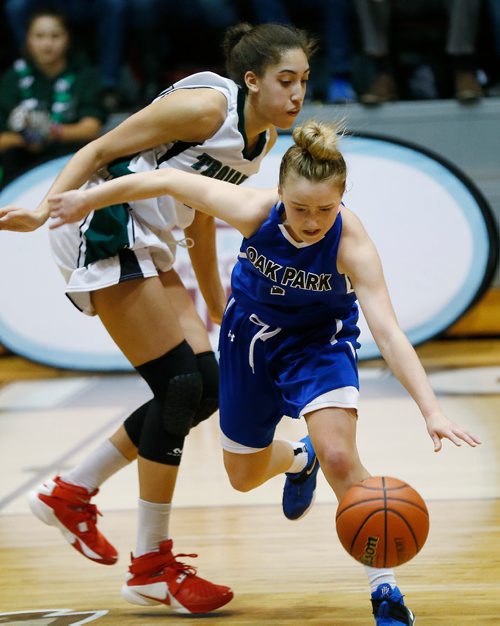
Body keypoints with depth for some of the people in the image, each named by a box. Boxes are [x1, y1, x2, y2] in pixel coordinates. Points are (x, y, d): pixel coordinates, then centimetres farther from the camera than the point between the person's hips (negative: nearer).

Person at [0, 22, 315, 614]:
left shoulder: (262, 139, 10)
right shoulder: (206, 108, -17)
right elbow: (100, 149, -15)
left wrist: (215, 298, 29)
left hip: (147, 251, 10)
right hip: (104, 232, -10)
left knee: (204, 386, 4)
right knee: (179, 384, -12)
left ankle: (71, 491, 17)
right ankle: (151, 567, -3)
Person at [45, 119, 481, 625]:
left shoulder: (351, 242, -36)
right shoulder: (254, 211, -33)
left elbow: (388, 334, -43)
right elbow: (170, 181, -20)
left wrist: (431, 411, -53)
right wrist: (87, 199, -10)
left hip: (320, 340, -3)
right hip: (252, 334, 3)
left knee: (339, 457, -26)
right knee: (244, 476, 16)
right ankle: (298, 460, 53)